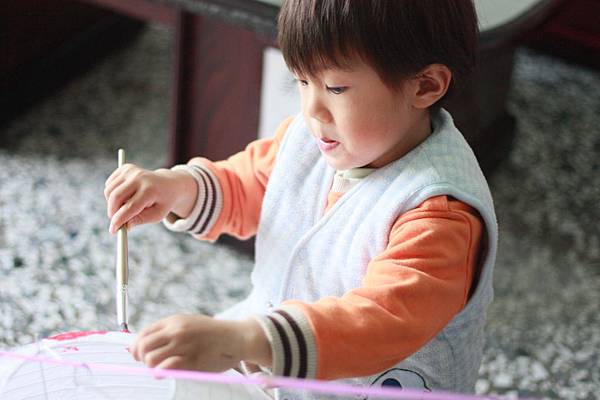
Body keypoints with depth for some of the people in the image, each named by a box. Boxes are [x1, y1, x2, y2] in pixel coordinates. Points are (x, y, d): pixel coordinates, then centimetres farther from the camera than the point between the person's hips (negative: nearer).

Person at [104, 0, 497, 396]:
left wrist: (242, 339, -49)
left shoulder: (442, 212, -25)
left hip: (373, 385, -7)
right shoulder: (309, 137, -3)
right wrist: (180, 188, -8)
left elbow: (384, 320, -37)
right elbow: (241, 192, 14)